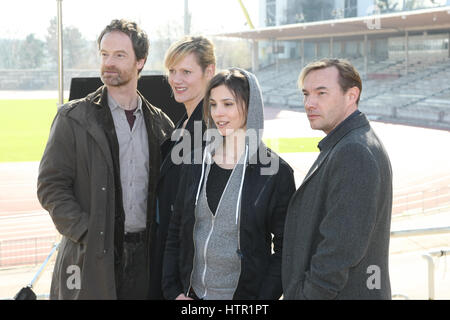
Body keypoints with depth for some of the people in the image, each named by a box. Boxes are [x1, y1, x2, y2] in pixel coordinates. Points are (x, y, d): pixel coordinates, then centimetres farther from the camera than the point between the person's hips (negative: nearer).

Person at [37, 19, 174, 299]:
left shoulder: (160, 123, 9)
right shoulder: (73, 118, -1)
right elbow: (51, 187, -5)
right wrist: (87, 235, -13)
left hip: (145, 256, 3)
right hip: (93, 258, -3)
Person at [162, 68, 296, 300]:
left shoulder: (276, 172, -9)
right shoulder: (196, 165, 4)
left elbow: (284, 248, -8)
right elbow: (175, 234, 8)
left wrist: (264, 298, -14)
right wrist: (173, 291, 0)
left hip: (245, 294, -3)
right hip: (192, 293, 4)